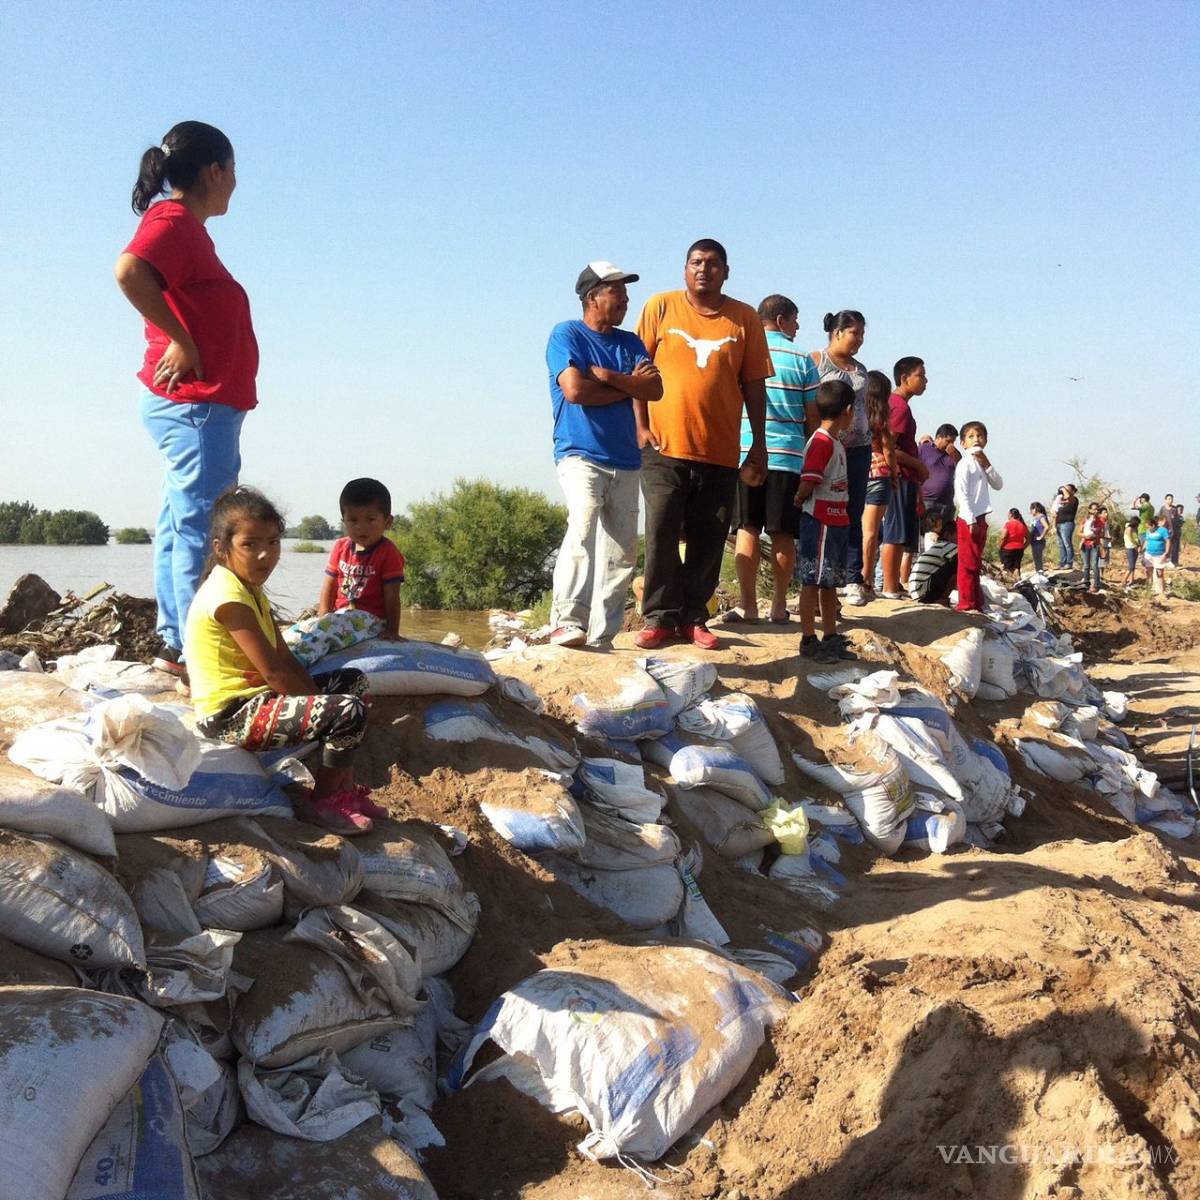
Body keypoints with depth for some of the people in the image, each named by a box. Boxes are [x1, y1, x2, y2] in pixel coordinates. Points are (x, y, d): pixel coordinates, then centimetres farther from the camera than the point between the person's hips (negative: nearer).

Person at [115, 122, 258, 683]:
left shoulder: (185, 226, 19)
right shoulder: (173, 220, -10)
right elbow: (128, 270, -28)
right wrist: (179, 341, -22)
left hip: (201, 407, 10)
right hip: (194, 403, -10)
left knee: (181, 527, 12)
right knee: (199, 528, -11)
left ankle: (174, 644, 19)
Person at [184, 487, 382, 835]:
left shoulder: (250, 588, 13)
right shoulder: (228, 596, -19)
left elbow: (285, 659, 10)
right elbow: (273, 672, -21)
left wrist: (316, 698, -1)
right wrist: (321, 706, -12)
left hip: (255, 698, 11)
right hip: (229, 716, -11)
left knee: (354, 682, 16)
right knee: (348, 712, -23)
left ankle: (344, 788, 14)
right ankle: (320, 803, -2)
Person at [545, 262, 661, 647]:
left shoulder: (630, 342, 19)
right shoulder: (566, 335, 2)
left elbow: (655, 389, 5)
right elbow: (575, 390, -13)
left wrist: (608, 377, -8)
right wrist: (630, 385, -1)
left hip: (625, 460, 6)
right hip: (581, 455, -6)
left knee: (622, 553, 2)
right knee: (583, 527, -28)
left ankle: (601, 637, 7)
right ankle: (568, 622, -29)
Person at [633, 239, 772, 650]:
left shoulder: (745, 319, 8)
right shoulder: (660, 307, 5)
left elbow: (754, 384, 10)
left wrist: (759, 445, 7)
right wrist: (641, 426, -3)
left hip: (721, 451, 2)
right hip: (664, 447, -1)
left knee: (708, 540, 4)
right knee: (661, 534, -5)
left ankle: (693, 618, 14)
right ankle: (659, 617, 3)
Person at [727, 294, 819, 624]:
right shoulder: (802, 360, 4)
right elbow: (813, 415, 5)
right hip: (788, 455, -1)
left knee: (747, 530, 3)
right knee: (783, 534, 4)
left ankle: (747, 605, 2)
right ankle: (779, 606, 8)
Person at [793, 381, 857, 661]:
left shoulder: (836, 443, 15)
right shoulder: (821, 442, -18)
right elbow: (807, 484, -22)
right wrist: (799, 501, -5)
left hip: (836, 521, 10)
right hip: (819, 522, -10)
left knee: (830, 583, 15)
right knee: (812, 582, -2)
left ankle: (831, 638, 23)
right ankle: (808, 641, 4)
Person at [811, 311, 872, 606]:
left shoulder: (861, 369, 19)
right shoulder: (816, 360, 1)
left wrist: (873, 447, 18)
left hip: (858, 448, 6)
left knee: (854, 515, 5)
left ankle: (854, 581, 6)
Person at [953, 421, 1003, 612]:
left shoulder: (982, 462, 17)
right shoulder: (965, 464, -9)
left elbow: (998, 484, 12)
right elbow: (961, 494, -15)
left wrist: (987, 466, -3)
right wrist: (971, 521, -19)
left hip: (980, 519, 9)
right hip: (968, 520, -9)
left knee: (976, 564, 12)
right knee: (968, 564, -8)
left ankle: (976, 603, 17)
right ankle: (966, 604, -7)